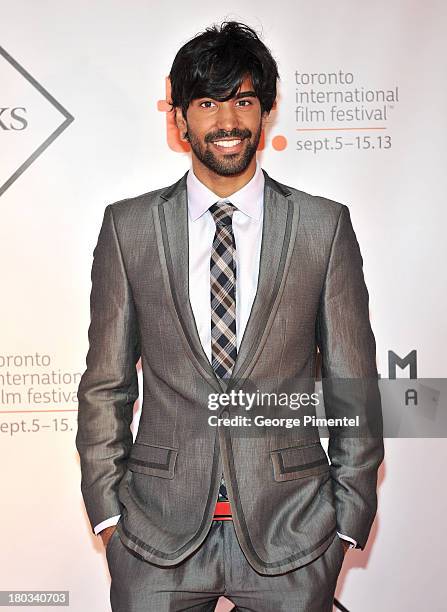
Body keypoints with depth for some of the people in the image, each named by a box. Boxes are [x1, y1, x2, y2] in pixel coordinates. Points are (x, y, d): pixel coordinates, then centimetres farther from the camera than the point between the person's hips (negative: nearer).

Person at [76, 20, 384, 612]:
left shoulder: (325, 226, -1)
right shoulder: (128, 226, 1)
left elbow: (353, 386, 2)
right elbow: (105, 384, 4)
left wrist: (349, 517, 1)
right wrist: (107, 507, 1)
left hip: (292, 530, 0)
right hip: (158, 533, 1)